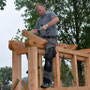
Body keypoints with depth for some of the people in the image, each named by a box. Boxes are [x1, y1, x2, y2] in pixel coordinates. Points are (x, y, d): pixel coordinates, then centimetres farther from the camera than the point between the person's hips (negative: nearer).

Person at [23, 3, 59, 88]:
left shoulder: (50, 13, 1)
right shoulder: (39, 20, 20)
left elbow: (56, 19, -20)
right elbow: (35, 30, 11)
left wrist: (46, 25, -31)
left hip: (51, 38, -7)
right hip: (42, 38, 7)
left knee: (48, 58, -14)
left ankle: (46, 81, -10)